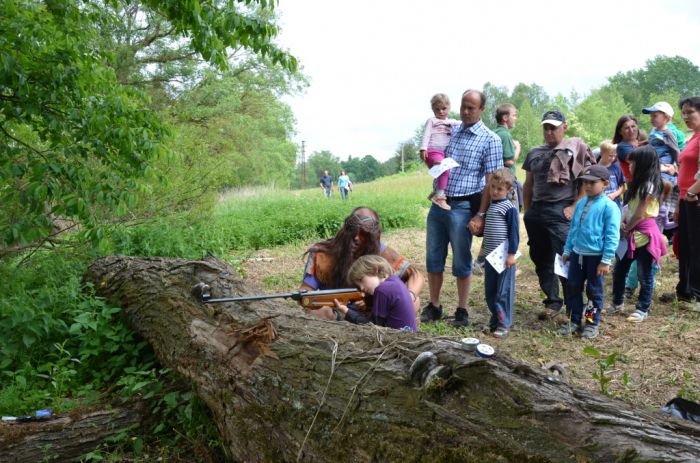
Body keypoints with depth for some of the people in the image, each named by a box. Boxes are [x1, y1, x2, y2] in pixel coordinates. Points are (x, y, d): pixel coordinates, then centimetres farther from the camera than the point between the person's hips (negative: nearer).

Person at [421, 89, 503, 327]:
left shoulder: (490, 140, -5)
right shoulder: (449, 131, 10)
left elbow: (491, 182, -9)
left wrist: (480, 215, -14)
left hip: (463, 207, -5)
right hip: (438, 203, 5)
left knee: (461, 262, 3)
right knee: (433, 258, 10)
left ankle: (462, 311, 17)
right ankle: (434, 307, 23)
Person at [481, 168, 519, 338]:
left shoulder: (509, 208, -11)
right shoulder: (489, 205, 12)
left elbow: (514, 232, -13)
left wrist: (512, 253, -16)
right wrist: (483, 248, 24)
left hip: (504, 256, -7)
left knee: (504, 291, -2)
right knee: (490, 291, 12)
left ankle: (504, 324, 5)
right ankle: (494, 320, 23)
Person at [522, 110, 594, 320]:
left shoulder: (575, 149, 1)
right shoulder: (535, 153, 17)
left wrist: (574, 207, -10)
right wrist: (527, 211, 15)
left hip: (561, 212, -6)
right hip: (536, 212, 6)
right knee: (541, 260, 8)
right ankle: (552, 301, 20)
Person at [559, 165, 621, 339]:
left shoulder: (609, 207, -14)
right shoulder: (580, 204, 7)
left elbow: (612, 236, -15)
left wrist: (606, 260, -17)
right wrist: (567, 250, 16)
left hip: (596, 256, -6)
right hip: (577, 254, 6)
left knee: (594, 291, 8)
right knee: (572, 287, 11)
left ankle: (592, 323, 22)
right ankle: (574, 321, 25)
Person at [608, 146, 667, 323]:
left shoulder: (649, 186, -14)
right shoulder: (638, 184, 15)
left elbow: (640, 213, -16)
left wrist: (627, 229, -6)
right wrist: (622, 224, -3)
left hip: (644, 234, -9)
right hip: (631, 233, 9)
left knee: (644, 274, 1)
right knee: (619, 270, 14)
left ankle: (642, 310, 10)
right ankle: (617, 303, 28)